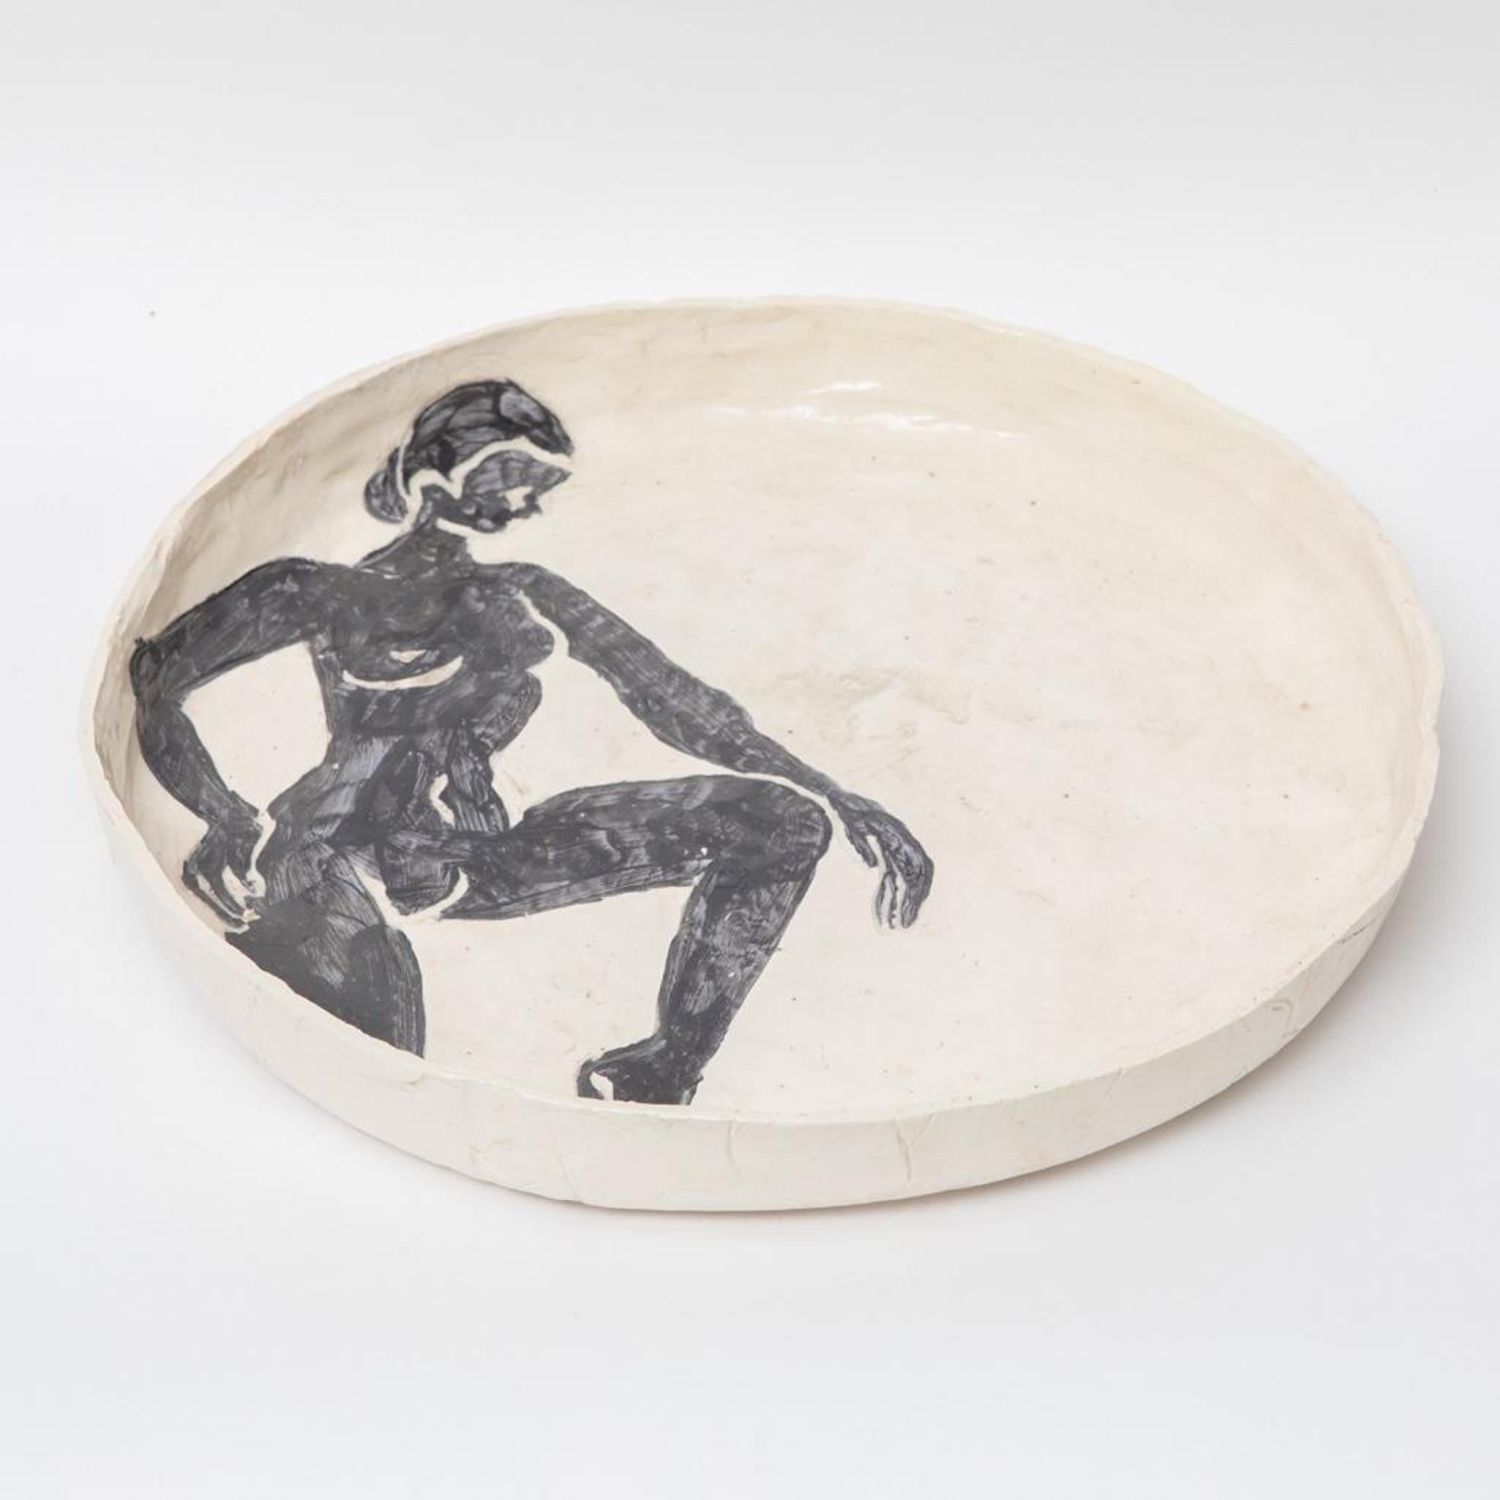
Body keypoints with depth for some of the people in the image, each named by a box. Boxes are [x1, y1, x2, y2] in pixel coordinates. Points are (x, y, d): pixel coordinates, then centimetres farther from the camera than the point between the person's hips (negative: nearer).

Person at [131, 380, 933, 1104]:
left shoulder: (527, 599, 20)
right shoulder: (321, 592, 8)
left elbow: (673, 697, 16)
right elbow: (152, 684, 2)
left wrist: (837, 799, 9)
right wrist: (231, 824, -12)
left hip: (476, 859, 5)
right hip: (329, 867, -5)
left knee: (782, 822, -5)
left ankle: (659, 1076, -5)